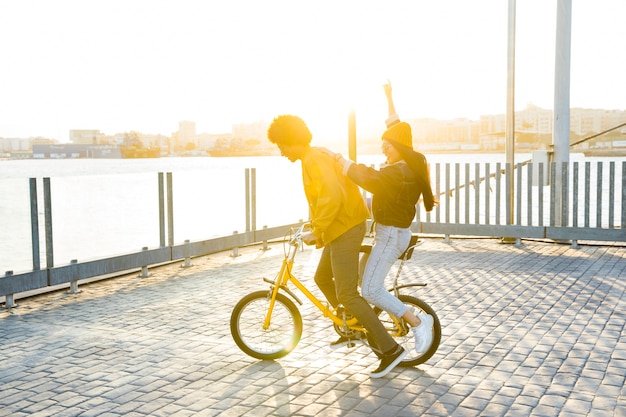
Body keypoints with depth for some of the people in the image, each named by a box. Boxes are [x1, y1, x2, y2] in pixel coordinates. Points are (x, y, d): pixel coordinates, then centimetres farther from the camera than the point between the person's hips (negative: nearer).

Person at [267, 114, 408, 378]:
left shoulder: (314, 161, -18)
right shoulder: (315, 157, 15)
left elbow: (332, 197, -30)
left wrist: (316, 231, -23)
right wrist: (317, 225, 21)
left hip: (345, 229, -11)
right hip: (340, 227, 11)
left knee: (347, 295, -9)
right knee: (322, 278, 22)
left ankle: (390, 349, -6)